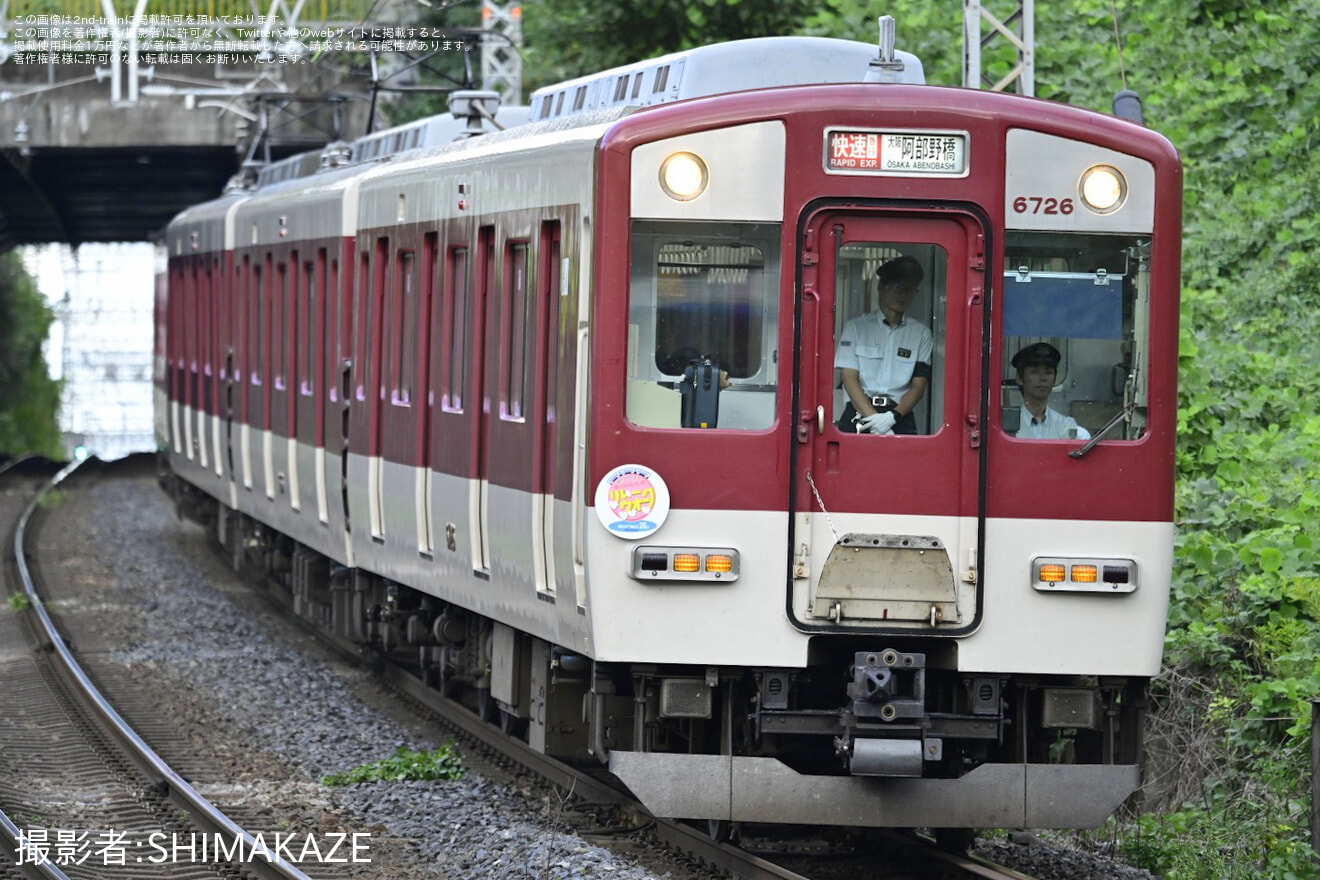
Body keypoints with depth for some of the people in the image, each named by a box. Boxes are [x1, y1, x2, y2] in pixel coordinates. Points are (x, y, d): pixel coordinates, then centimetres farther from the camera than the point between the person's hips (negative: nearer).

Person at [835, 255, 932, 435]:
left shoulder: (920, 334, 14)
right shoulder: (856, 327, 11)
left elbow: (918, 386, 8)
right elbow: (850, 379, 2)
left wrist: (892, 416, -11)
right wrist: (875, 420, -12)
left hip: (900, 418, 1)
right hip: (859, 416, -1)